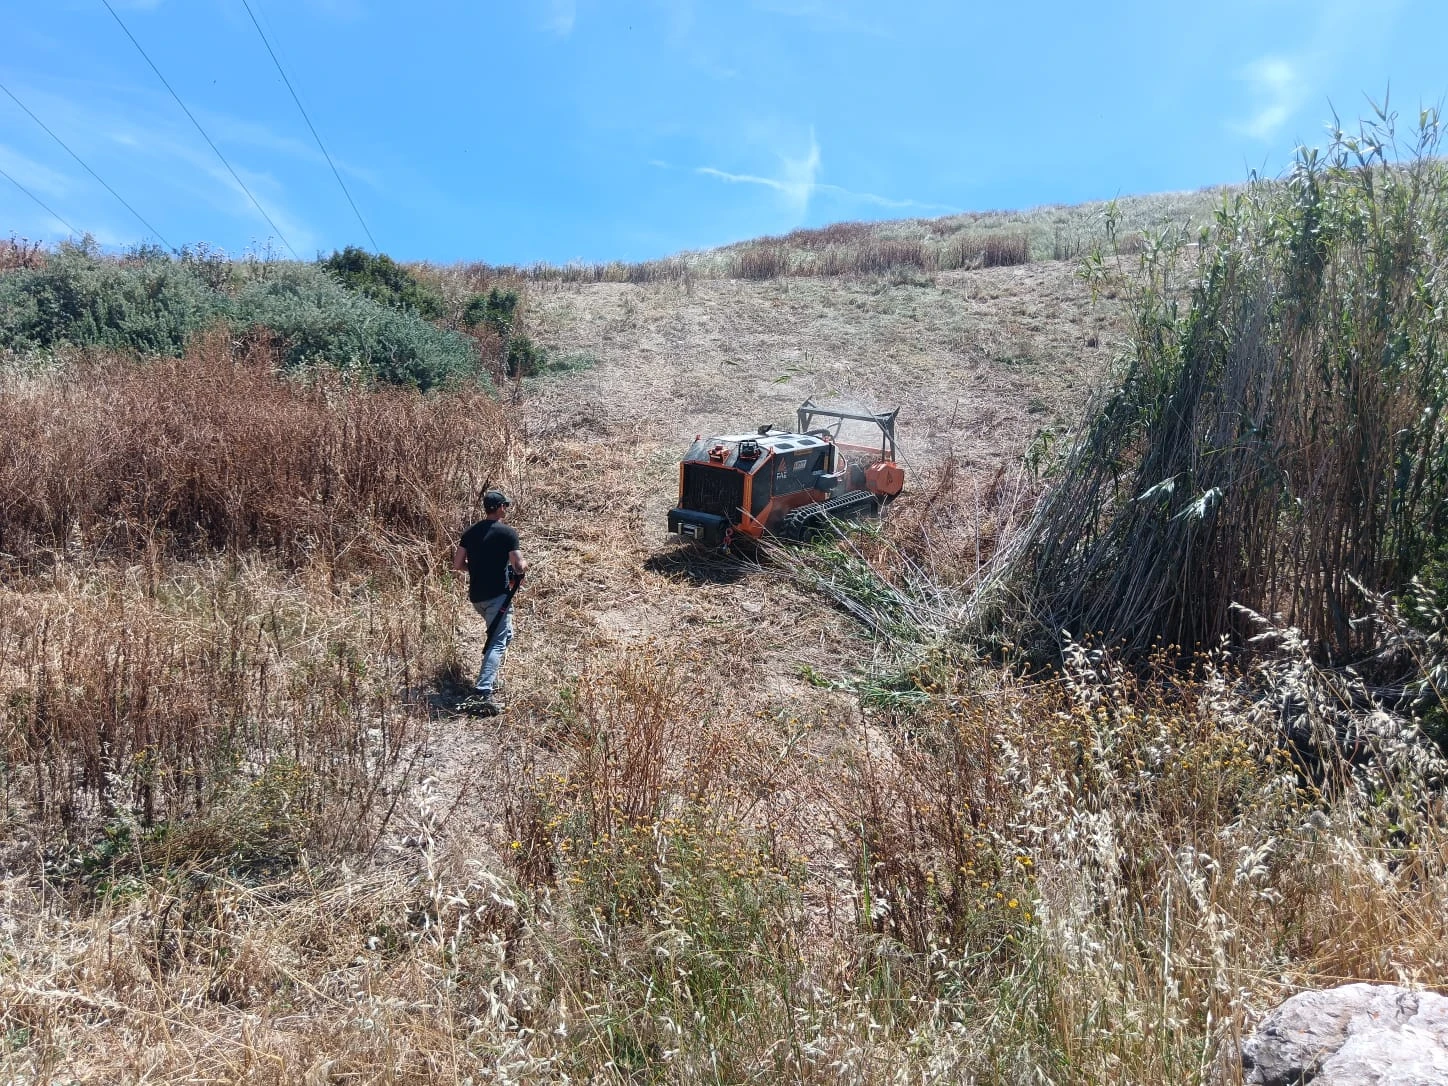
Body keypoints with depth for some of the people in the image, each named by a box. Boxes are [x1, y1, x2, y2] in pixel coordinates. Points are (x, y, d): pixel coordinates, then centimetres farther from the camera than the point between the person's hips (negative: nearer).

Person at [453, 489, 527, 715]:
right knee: (498, 643, -11)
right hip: (497, 595, -7)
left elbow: (458, 565, 9)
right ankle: (482, 693, -27)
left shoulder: (470, 532, 9)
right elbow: (519, 567, -15)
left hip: (476, 596, 7)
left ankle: (489, 678, 31)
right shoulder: (507, 532, -9)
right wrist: (524, 567, 8)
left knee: (505, 633, 28)